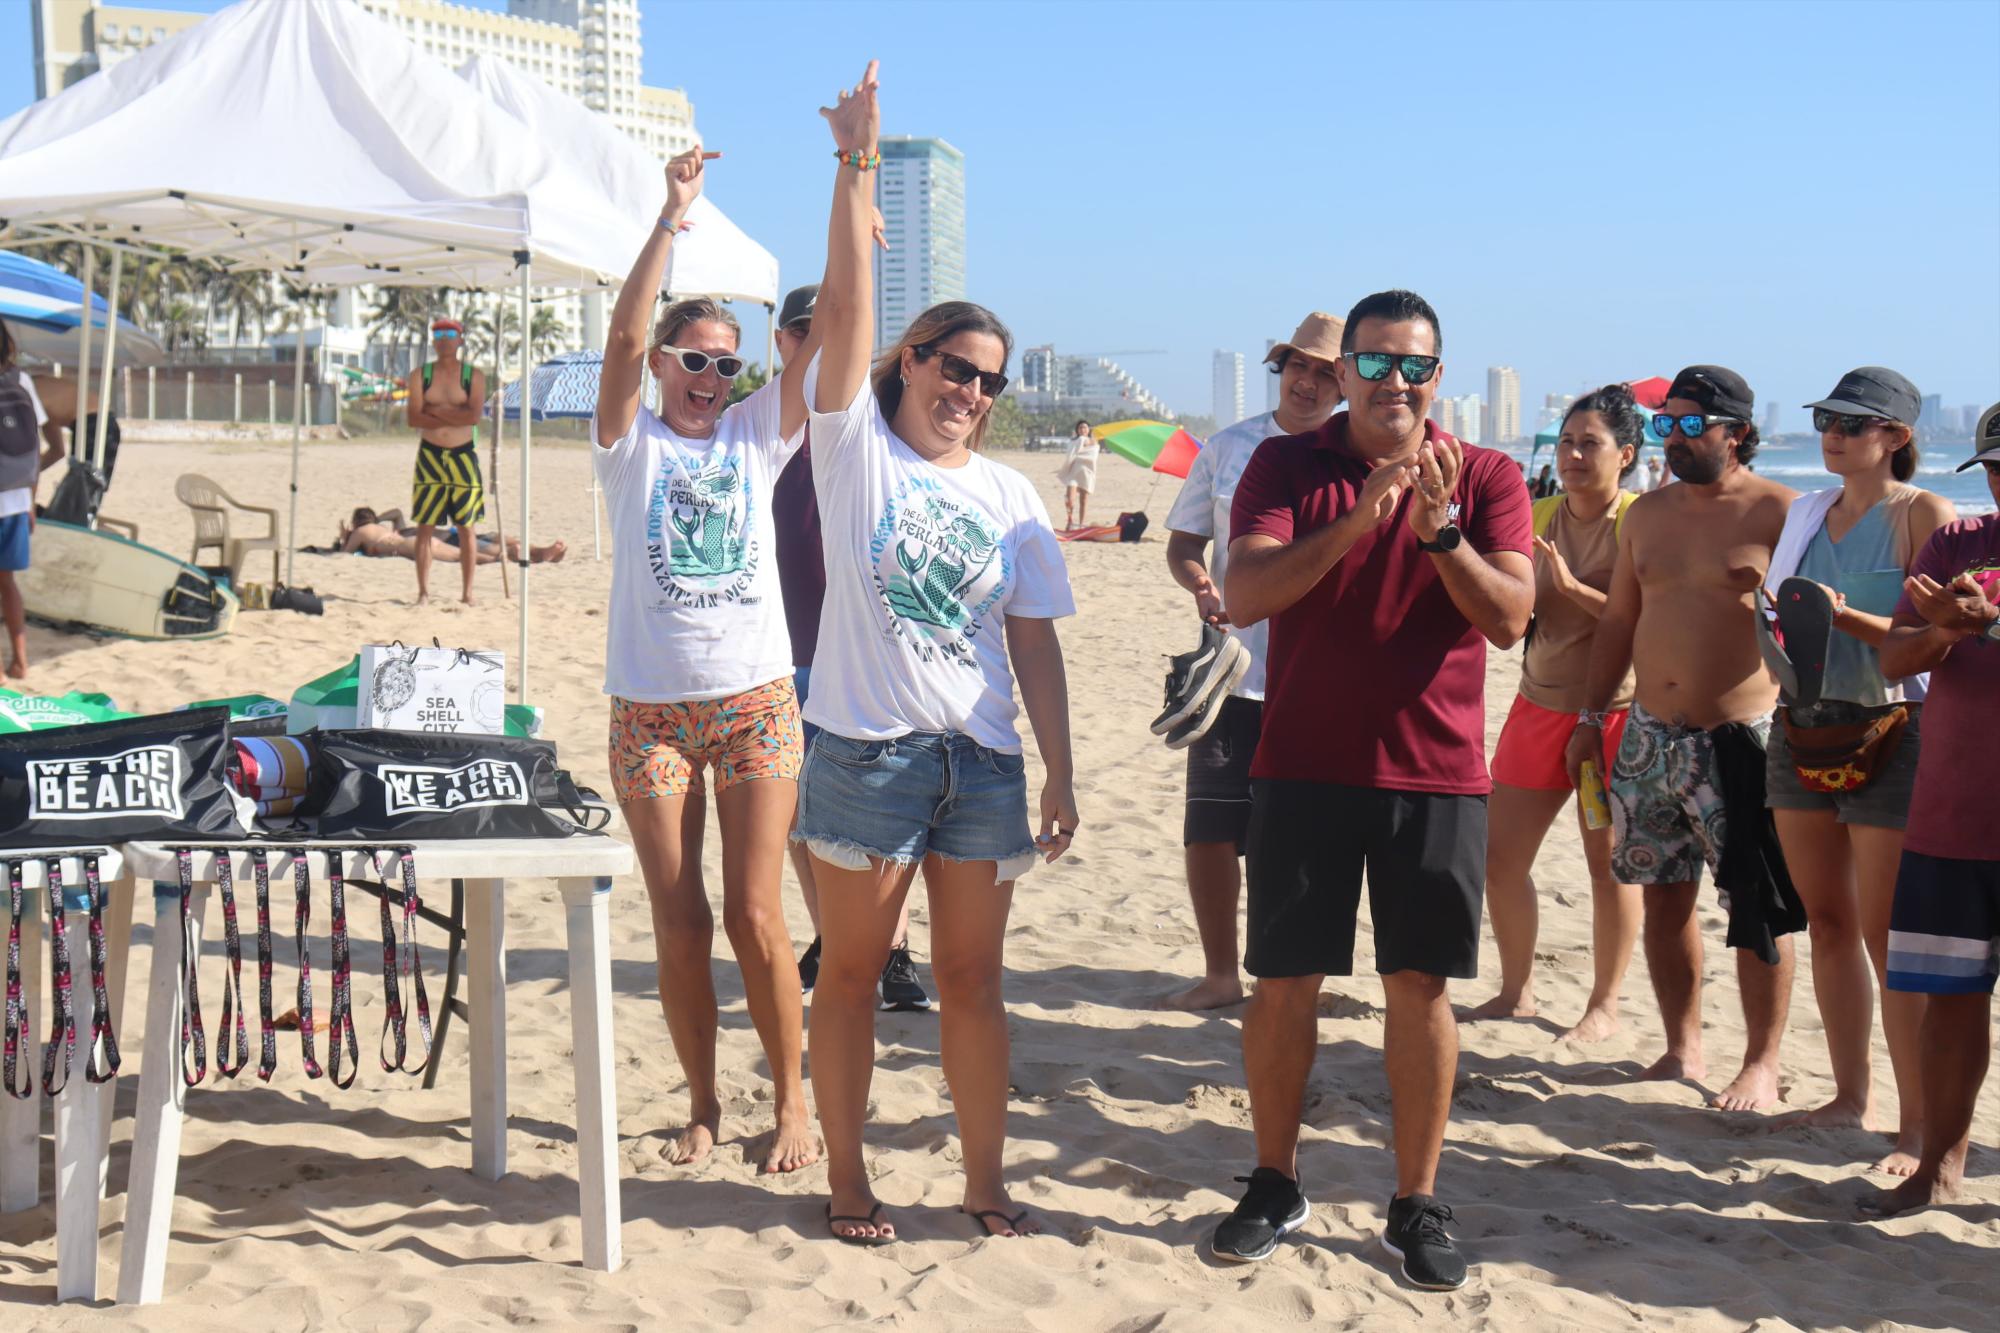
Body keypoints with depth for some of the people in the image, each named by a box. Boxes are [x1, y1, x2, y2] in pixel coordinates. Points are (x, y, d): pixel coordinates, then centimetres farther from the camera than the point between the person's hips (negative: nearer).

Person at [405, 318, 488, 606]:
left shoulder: (474, 375, 3)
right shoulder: (421, 375, 6)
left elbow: (474, 415, -11)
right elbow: (414, 418, -7)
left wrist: (435, 410, -10)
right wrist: (455, 416, -11)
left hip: (464, 456, -1)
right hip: (430, 455, 1)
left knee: (466, 528, 1)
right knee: (425, 526, -1)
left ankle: (468, 592, 7)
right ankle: (423, 591, 3)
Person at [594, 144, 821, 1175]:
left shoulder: (757, 435, 7)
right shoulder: (630, 444, 3)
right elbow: (623, 334, -14)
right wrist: (672, 218, -19)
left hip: (757, 702, 0)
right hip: (651, 710, 0)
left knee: (755, 917, -2)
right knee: (678, 923, 5)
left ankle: (792, 1100, 13)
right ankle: (703, 1104, 20)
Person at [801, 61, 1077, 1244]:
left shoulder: (1009, 496, 9)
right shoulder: (855, 446, 1)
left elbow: (1035, 640, 8)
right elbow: (844, 310, -11)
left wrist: (1060, 771, 3)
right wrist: (857, 171, -16)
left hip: (982, 756, 3)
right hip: (867, 747, -3)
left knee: (974, 979, 9)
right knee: (853, 970, 6)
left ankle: (986, 1180, 20)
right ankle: (847, 1178, 18)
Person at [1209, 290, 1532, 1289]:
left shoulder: (1486, 478, 3)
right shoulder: (1285, 466, 1)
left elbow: (1510, 619, -7)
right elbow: (1243, 595, -13)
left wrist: (1440, 530, -22)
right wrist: (1354, 521, -25)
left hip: (1435, 773, 0)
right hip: (1303, 767, 0)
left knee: (1421, 985, 4)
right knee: (1283, 981, 5)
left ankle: (1416, 1206, 16)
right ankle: (1274, 1186, 22)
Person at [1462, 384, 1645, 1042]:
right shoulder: (1536, 517, 7)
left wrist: (1573, 587, -23)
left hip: (1615, 711, -5)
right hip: (1539, 707, 6)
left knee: (1608, 861, 3)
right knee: (1500, 856, 6)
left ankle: (1605, 1004, 19)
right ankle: (1516, 991, 23)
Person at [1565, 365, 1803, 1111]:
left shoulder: (1779, 513, -6)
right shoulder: (1647, 514, 12)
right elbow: (1618, 620, 18)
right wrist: (1591, 716, 15)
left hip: (1742, 739, -6)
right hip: (1650, 735, 6)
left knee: (1758, 908, -1)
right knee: (1663, 897, 11)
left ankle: (1761, 1064, 12)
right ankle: (1682, 1049, 23)